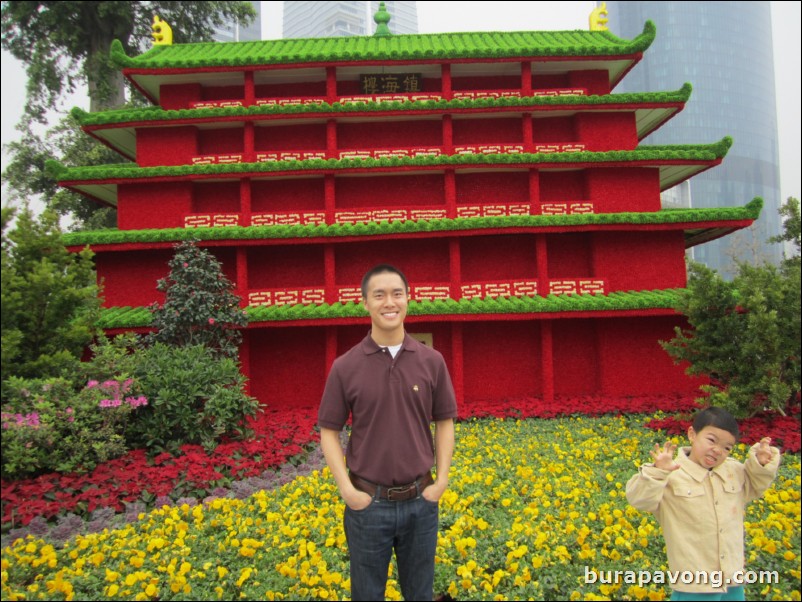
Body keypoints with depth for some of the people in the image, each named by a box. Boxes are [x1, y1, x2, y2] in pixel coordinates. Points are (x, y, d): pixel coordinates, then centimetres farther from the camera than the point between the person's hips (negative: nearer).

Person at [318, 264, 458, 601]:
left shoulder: (432, 362, -2)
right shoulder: (345, 367, -7)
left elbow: (444, 423, 5)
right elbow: (328, 432, -2)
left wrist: (442, 480, -4)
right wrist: (347, 489, -10)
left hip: (421, 501, 2)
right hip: (368, 502, -1)